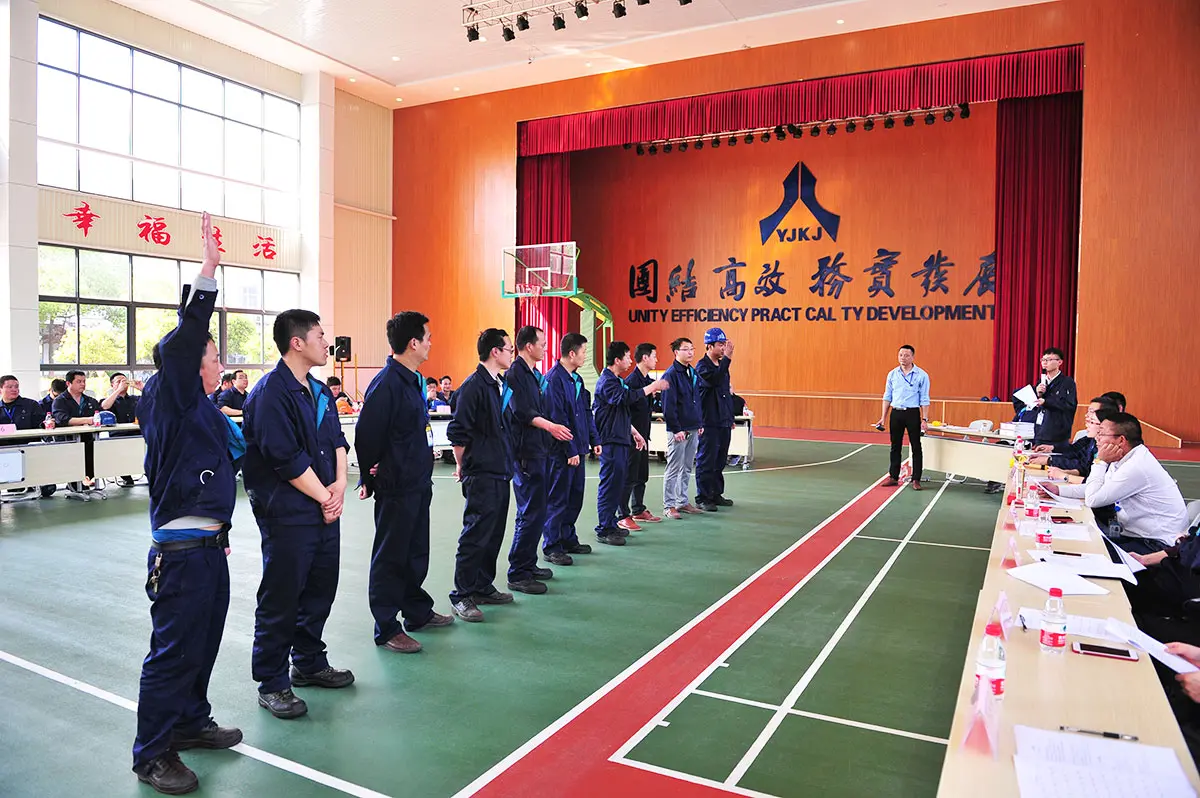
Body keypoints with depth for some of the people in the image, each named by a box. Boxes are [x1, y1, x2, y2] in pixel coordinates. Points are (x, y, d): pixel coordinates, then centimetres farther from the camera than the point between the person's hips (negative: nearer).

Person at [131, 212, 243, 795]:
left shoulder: (201, 410, 12)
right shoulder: (167, 400, -12)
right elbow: (183, 339, -26)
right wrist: (208, 271, -30)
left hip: (207, 545, 9)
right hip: (181, 551, -9)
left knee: (203, 642, 20)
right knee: (173, 651, 2)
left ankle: (190, 723, 37)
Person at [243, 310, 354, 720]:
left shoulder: (319, 390, 12)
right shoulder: (270, 393, -15)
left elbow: (337, 440, 14)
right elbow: (285, 459, -19)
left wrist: (339, 486, -1)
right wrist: (324, 496, -12)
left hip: (325, 508, 9)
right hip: (287, 513, -8)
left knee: (321, 588, 17)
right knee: (281, 597, 1)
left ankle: (309, 663, 34)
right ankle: (271, 683, 16)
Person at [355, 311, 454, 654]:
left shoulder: (412, 380, 10)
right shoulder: (386, 384, -20)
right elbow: (366, 435, -19)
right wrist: (370, 479, -8)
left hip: (418, 484, 9)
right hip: (395, 488, -9)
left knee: (416, 552, 20)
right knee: (391, 557, 3)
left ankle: (418, 612, 35)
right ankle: (387, 629, 15)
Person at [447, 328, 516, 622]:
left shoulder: (501, 386, 12)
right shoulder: (474, 386, -14)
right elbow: (458, 432, -14)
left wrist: (505, 462, 13)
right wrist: (462, 466, -5)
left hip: (500, 473, 8)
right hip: (481, 475, -8)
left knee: (494, 533, 14)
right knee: (476, 535, -3)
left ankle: (483, 587, 27)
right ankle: (461, 596, 8)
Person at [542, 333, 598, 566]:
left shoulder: (577, 379, 13)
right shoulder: (554, 379, -15)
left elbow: (587, 412, 19)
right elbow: (557, 419, -18)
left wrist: (594, 440, 13)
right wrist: (571, 450, -17)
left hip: (577, 448, 9)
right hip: (561, 451, -9)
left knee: (575, 496, 15)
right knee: (557, 499, -1)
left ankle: (568, 539, 27)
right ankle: (551, 547, 8)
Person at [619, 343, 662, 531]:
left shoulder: (647, 380, 13)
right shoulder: (632, 380, -16)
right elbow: (625, 410, -19)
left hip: (643, 435, 9)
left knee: (642, 476, 16)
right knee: (629, 477, -5)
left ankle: (638, 510, 28)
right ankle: (623, 516, 1)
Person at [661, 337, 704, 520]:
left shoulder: (693, 372, 13)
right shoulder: (671, 375, -12)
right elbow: (668, 405, -16)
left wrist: (699, 423, 15)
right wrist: (676, 429, -18)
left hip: (693, 429, 8)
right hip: (678, 430, -8)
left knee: (687, 469, 14)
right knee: (674, 469, -2)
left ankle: (683, 502, 24)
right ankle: (669, 506, 6)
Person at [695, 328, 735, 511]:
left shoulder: (722, 364, 15)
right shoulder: (702, 366, -10)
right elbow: (714, 380, -30)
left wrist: (731, 418, 21)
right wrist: (727, 358, -30)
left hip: (724, 422, 8)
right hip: (709, 422, -8)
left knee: (720, 461, 14)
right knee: (706, 461, -3)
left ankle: (716, 494, 24)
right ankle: (702, 498, 5)